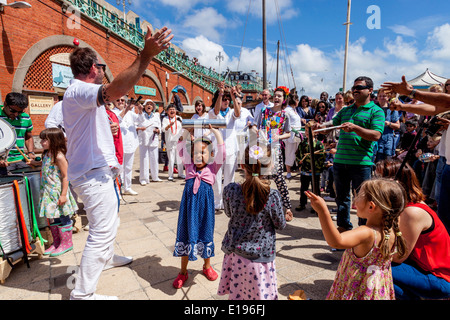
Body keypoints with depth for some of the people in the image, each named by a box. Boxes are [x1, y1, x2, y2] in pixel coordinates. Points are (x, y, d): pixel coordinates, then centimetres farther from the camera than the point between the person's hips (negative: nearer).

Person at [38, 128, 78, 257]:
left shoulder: (59, 157, -18)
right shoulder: (46, 155, 10)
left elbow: (65, 176, -19)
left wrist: (63, 194, -21)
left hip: (58, 192, -9)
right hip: (48, 192, 9)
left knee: (62, 218, 2)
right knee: (52, 218, 16)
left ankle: (66, 243, 15)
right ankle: (56, 243, 30)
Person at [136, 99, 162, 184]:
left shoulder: (156, 116, 15)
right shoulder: (140, 116, 7)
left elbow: (159, 128, 14)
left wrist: (157, 130, -7)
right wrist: (139, 128, -15)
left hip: (153, 140, 3)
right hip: (143, 140, -2)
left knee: (154, 159, 5)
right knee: (143, 159, -5)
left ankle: (155, 177, 19)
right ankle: (143, 178, 4)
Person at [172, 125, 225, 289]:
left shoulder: (213, 168, 0)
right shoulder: (189, 165, 5)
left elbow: (221, 151, -10)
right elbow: (181, 147, 5)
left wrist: (214, 131, -7)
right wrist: (188, 130, -1)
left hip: (205, 204, -1)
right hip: (189, 203, 2)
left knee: (205, 233, 13)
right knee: (186, 234, 11)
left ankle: (207, 266, 38)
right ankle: (183, 271, 29)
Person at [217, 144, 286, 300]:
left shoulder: (230, 190, -15)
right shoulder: (272, 195, -22)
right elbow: (280, 225, -6)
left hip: (234, 253, 3)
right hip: (260, 256, -2)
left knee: (235, 293, 21)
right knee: (259, 293, 18)